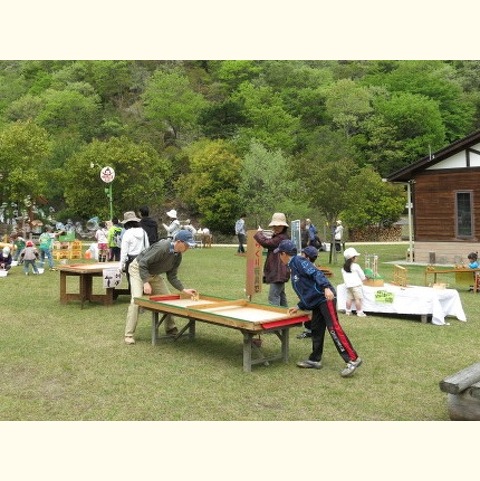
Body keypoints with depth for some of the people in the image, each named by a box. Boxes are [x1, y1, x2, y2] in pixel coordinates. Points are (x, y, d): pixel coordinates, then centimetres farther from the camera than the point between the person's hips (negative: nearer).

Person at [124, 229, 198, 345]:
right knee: (136, 300, -19)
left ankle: (170, 329, 18)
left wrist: (184, 290, -14)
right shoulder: (162, 247, -33)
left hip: (153, 274, 8)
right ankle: (129, 335, -13)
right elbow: (143, 263, -31)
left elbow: (172, 277, -3)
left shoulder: (178, 256, -8)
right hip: (138, 270, -8)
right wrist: (146, 282, -36)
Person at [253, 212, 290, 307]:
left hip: (278, 273, -11)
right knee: (281, 295, 21)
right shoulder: (278, 236, 15)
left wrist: (259, 233, -5)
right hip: (279, 272, 11)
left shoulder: (281, 238, -19)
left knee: (273, 297, -13)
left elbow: (266, 243, -21)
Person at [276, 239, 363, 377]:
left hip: (325, 298, -10)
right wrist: (299, 307, 27)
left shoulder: (298, 261, -4)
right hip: (316, 302, 10)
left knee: (333, 328, -14)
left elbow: (316, 273, -18)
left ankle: (353, 359, -13)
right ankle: (315, 360, 25)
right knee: (316, 330, 14)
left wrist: (326, 287, -30)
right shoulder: (293, 268, 24)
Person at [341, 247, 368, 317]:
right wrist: (364, 278, 20)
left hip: (348, 285, 7)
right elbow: (361, 275, 0)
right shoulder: (355, 266, -8)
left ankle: (348, 311, 16)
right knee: (358, 298, -4)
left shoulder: (344, 267, 11)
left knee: (349, 298, 12)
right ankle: (359, 312, -4)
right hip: (356, 285, -7)